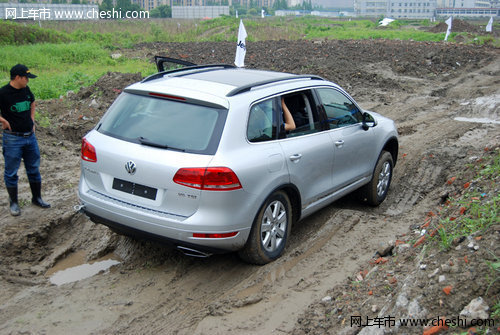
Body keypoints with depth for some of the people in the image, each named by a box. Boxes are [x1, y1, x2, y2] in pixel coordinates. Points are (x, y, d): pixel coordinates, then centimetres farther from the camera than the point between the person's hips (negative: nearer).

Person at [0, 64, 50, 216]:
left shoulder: (26, 90, 4)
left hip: (30, 136, 6)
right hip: (13, 139, -6)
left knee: (34, 169, 14)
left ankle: (37, 198, 29)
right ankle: (13, 202, 19)